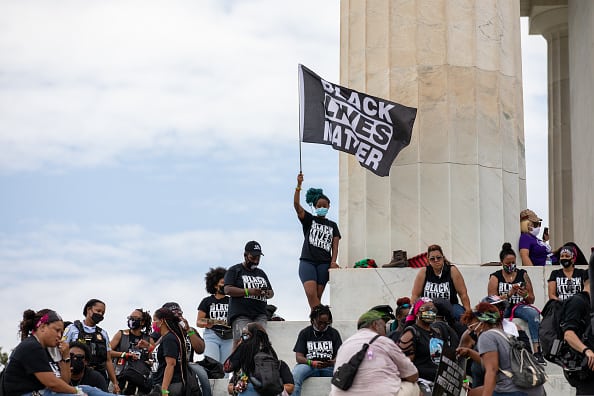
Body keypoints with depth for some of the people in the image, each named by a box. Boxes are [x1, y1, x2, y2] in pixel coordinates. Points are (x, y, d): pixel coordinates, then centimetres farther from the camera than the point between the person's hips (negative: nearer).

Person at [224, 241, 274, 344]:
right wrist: (248, 291, -15)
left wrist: (267, 294, 2)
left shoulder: (261, 273, 27)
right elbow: (228, 290, -4)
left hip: (260, 315, 5)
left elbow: (271, 292, 28)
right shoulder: (235, 270, 9)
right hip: (241, 315, -5)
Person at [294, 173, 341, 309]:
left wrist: (333, 262, -8)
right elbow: (297, 205, -4)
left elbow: (335, 245, 9)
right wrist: (298, 186, -16)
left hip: (324, 263, 2)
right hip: (307, 261, -2)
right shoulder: (309, 220, 11)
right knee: (311, 294, -20)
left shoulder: (332, 225, 17)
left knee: (318, 296, -1)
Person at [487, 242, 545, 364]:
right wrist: (509, 294, -16)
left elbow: (532, 300, 14)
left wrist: (525, 296, -10)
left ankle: (537, 351, -39)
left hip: (519, 306, 1)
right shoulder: (495, 277, 9)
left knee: (533, 313, -32)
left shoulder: (523, 275, 14)